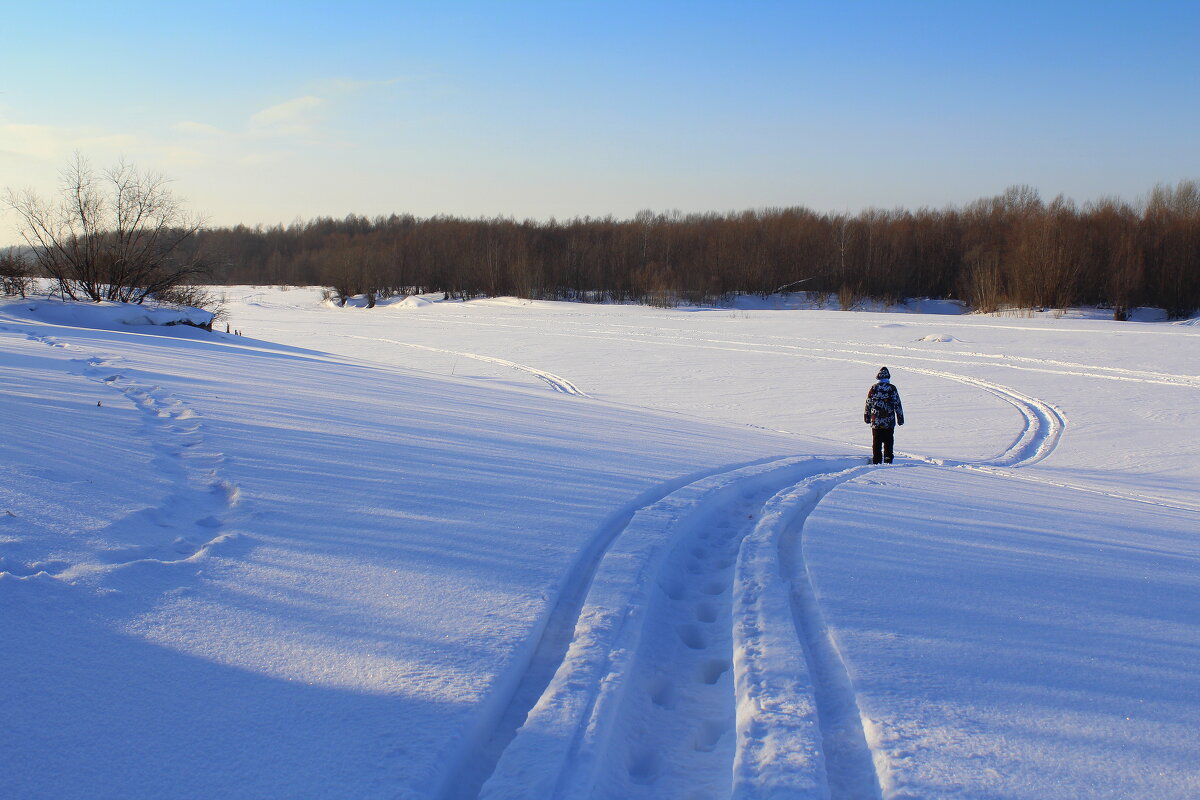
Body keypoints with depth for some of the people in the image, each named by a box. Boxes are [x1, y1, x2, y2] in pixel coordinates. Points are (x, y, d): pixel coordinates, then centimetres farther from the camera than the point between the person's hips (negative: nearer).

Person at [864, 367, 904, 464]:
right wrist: (900, 418, 5)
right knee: (888, 442, 7)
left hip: (875, 421, 1)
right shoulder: (892, 388, -5)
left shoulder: (873, 388, 1)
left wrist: (867, 417, 18)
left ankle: (876, 462, 7)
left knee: (876, 442, 7)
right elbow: (897, 405, -3)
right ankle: (888, 461, 5)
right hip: (889, 422, -1)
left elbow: (868, 404, 7)